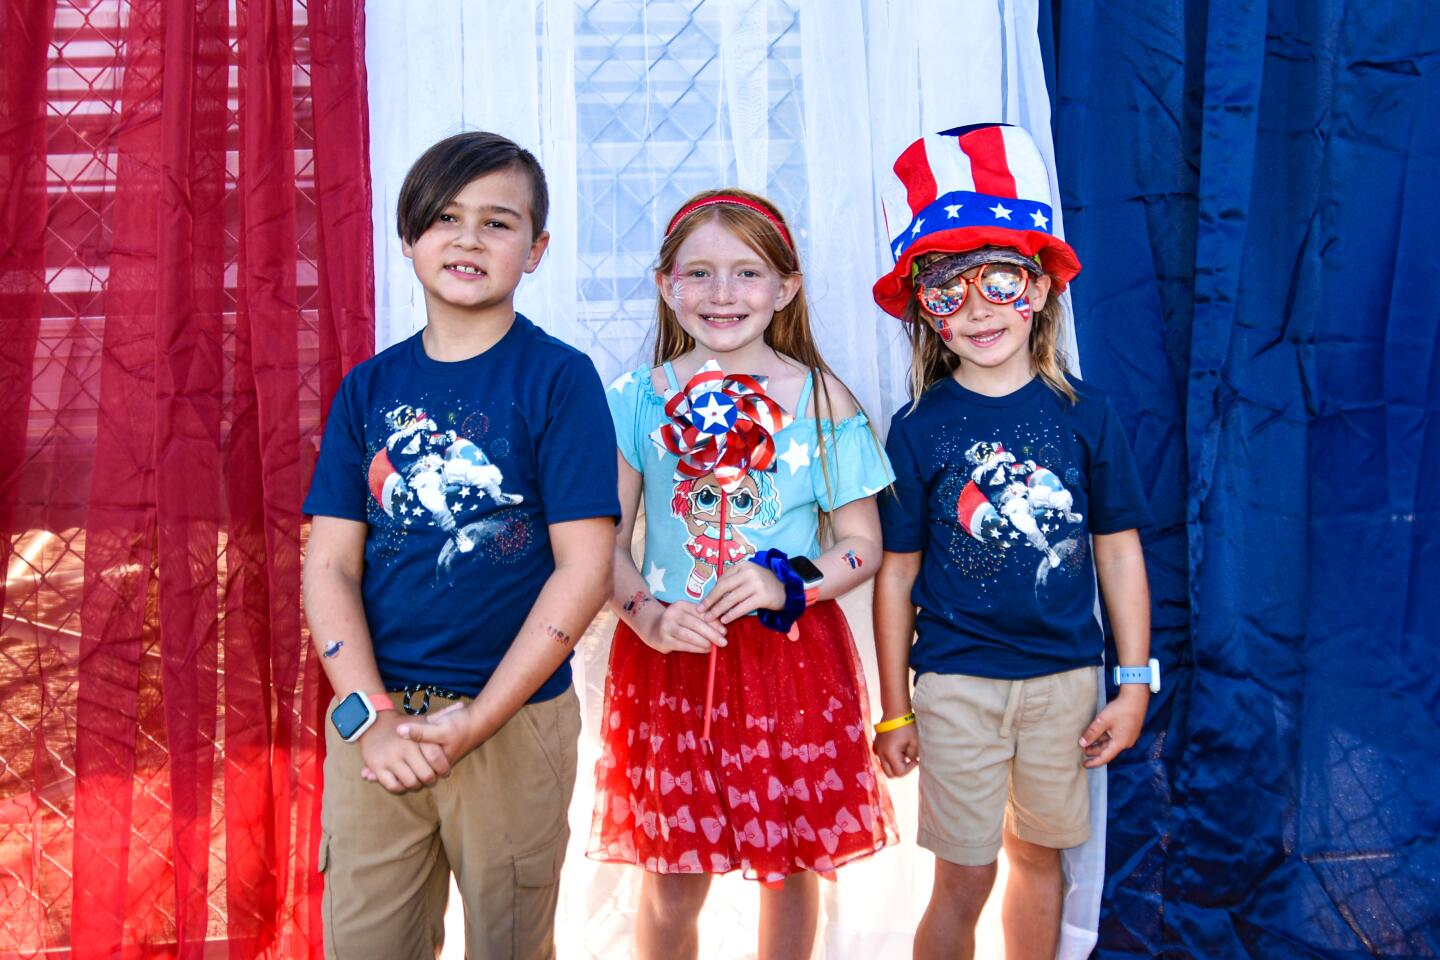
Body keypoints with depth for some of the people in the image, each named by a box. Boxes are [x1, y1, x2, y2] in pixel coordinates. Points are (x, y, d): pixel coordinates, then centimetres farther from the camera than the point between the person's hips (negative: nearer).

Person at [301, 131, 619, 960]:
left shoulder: (559, 378, -6)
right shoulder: (369, 388, 5)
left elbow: (586, 567, -11)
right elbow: (330, 564, 3)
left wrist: (476, 719, -13)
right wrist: (371, 714, -10)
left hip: (515, 718, -2)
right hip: (373, 717, 3)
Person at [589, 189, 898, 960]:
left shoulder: (823, 401, -2)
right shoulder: (638, 399, 0)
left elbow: (862, 545, 2)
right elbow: (605, 543, 2)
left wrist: (790, 585, -16)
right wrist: (647, 615, -16)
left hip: (792, 656, 0)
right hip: (669, 653, 0)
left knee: (791, 866, 13)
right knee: (672, 882, 8)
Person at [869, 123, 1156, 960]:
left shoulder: (1085, 413, -3)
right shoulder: (919, 428, -7)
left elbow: (1119, 551, 3)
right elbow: (898, 574, -3)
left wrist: (1136, 683, 3)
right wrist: (894, 711, 0)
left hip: (1065, 678, 2)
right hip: (956, 684, -2)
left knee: (1039, 856, 19)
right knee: (964, 880, 6)